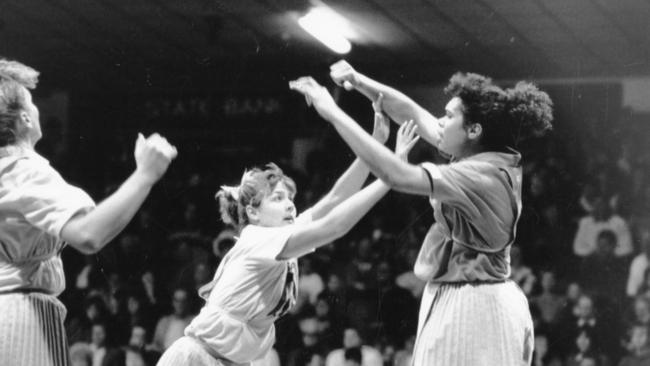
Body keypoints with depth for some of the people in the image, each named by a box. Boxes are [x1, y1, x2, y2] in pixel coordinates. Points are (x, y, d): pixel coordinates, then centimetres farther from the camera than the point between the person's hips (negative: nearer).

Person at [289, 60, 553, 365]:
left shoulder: (483, 175, -22)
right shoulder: (484, 159, 6)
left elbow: (398, 176, -29)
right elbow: (412, 114, 14)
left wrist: (333, 113, -25)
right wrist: (360, 82, 2)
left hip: (469, 310, -9)